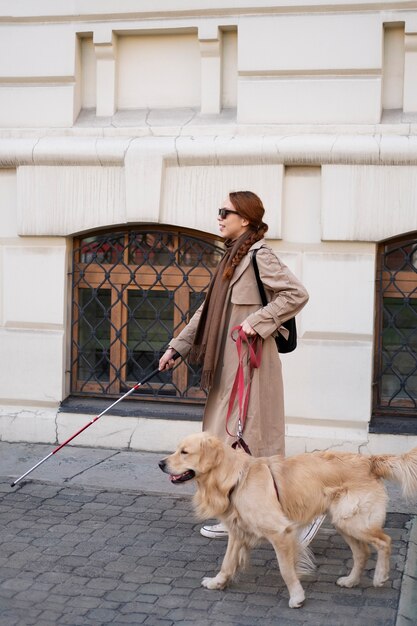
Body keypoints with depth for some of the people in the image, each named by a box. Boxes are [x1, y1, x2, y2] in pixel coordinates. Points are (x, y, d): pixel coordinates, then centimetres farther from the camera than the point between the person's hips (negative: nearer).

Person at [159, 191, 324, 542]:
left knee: (253, 446, -6)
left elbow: (297, 294, -18)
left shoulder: (259, 255, -10)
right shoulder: (233, 258, 16)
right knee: (226, 442, 12)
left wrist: (256, 320, -20)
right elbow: (208, 311, 20)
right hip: (229, 366, 9)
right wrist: (176, 348, 19)